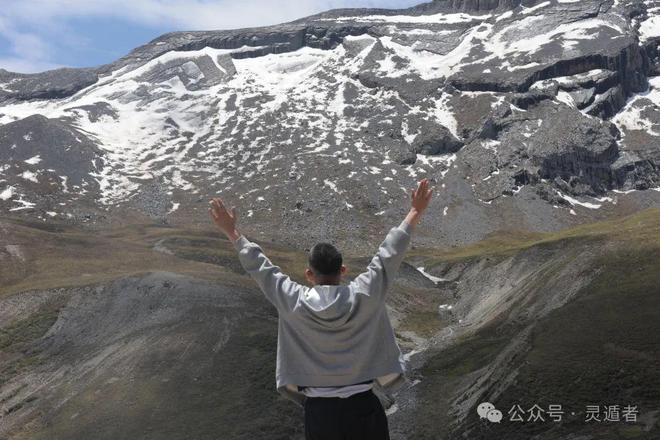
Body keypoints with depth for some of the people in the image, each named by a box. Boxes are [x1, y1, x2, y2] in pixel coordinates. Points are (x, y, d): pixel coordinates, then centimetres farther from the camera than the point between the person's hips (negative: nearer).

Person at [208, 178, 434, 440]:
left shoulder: (295, 304, -9)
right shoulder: (364, 296, -10)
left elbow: (261, 268, 0)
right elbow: (389, 254, -3)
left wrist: (231, 232, 11)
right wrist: (415, 212, 7)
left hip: (320, 408, 0)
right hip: (364, 404, 0)